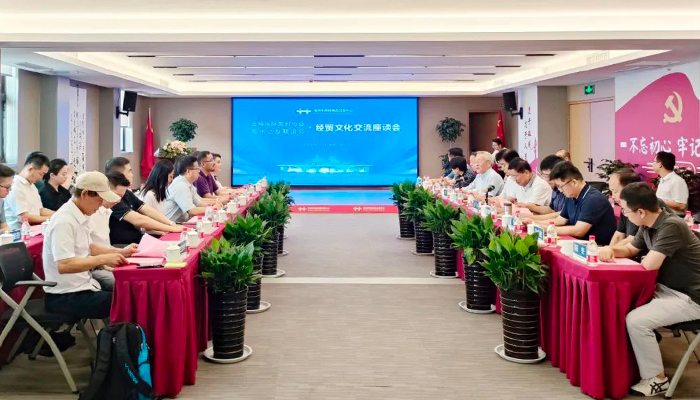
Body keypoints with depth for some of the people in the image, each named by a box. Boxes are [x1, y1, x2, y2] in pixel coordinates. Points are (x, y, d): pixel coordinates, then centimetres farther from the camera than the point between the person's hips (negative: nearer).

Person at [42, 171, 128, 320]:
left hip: (81, 285, 9)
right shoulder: (64, 221, -21)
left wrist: (119, 253, 6)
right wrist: (102, 259, -24)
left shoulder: (79, 216, 5)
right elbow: (63, 265, -29)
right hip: (66, 296, -9)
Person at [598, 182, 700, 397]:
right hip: (667, 288, 9)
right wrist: (611, 249, -5)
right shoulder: (648, 226, 1)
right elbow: (630, 249, 17)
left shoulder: (671, 226, -27)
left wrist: (647, 258, -5)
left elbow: (649, 264, -30)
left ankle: (656, 379, -5)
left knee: (635, 320, -22)